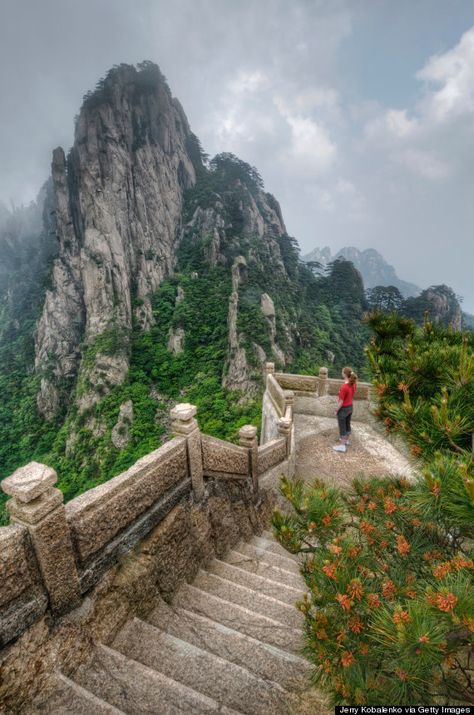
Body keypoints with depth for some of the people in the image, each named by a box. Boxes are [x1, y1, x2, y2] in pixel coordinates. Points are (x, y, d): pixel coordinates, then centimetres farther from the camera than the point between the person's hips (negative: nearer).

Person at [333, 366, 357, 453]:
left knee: (342, 427, 7)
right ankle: (347, 440, 43)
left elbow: (341, 402, -23)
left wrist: (336, 411, -10)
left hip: (343, 409, -8)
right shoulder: (354, 384, -6)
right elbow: (351, 395, 6)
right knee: (347, 425, 25)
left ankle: (342, 446, 18)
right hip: (350, 407, 8)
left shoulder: (344, 387, -30)